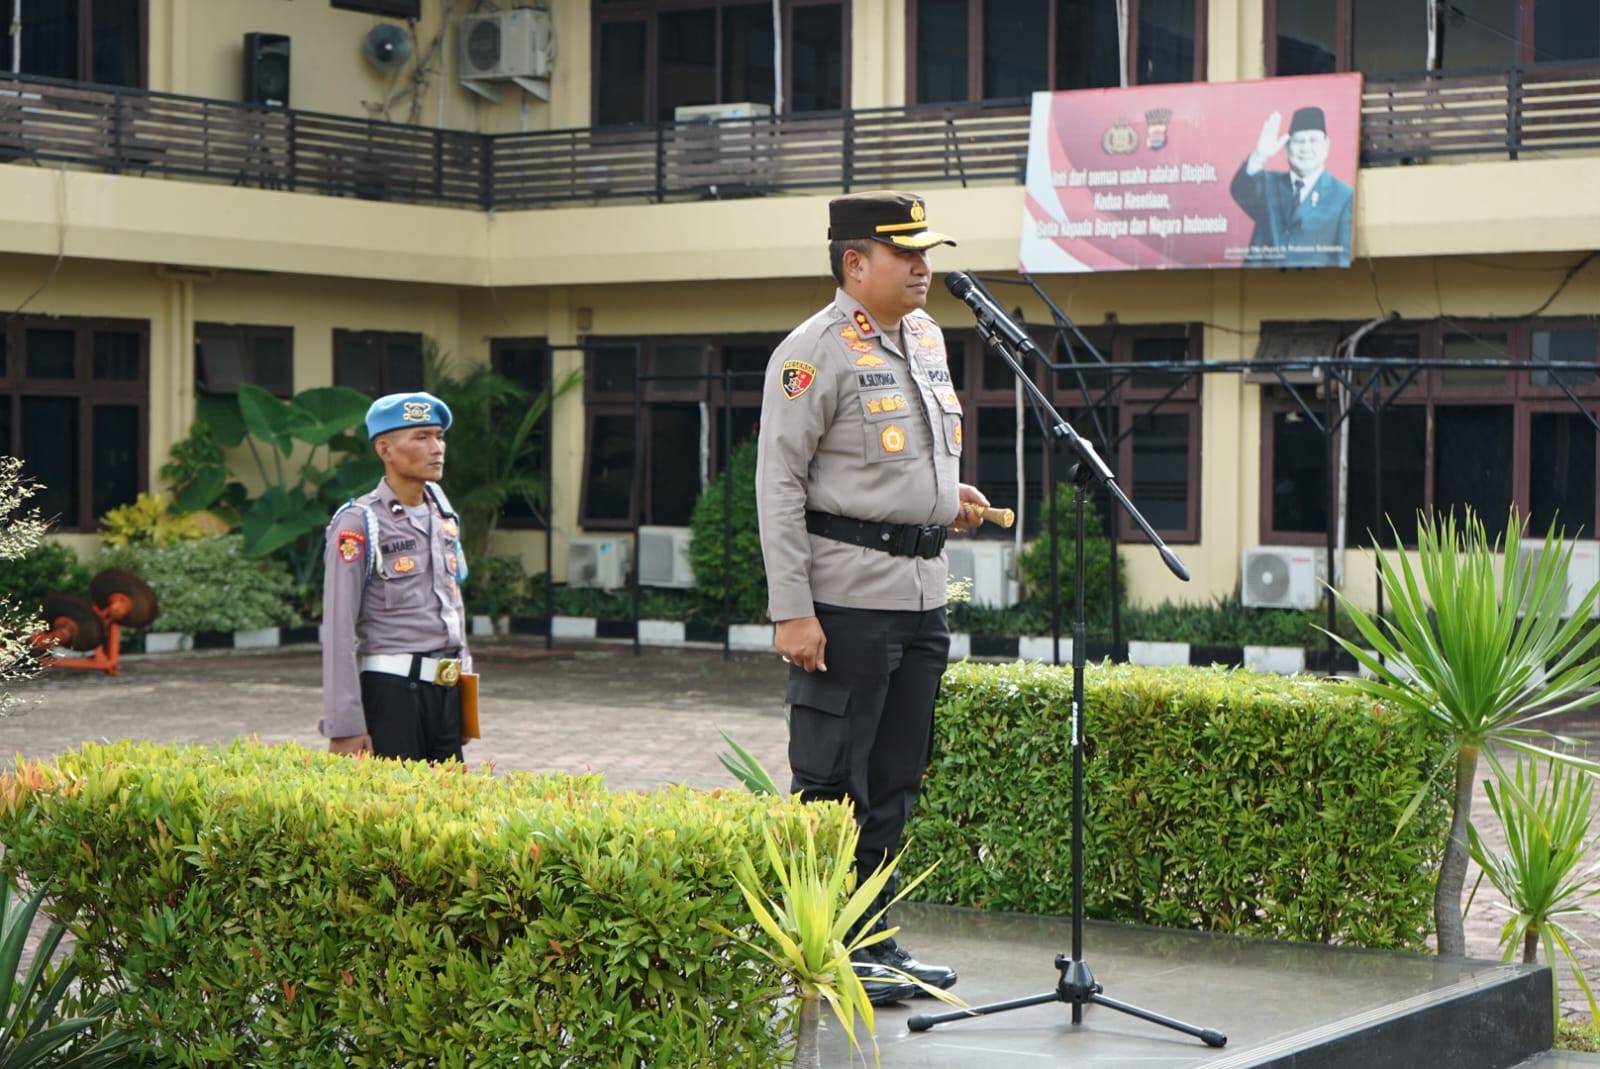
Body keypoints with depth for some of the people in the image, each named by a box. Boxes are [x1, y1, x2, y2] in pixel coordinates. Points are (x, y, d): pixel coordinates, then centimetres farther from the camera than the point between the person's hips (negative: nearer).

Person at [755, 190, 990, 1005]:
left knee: (894, 781, 13)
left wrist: (951, 495, 8)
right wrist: (791, 610, -17)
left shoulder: (927, 338, 15)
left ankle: (873, 941, 22)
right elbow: (778, 484, -12)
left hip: (923, 592, 8)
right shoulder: (813, 353, -10)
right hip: (847, 594, -8)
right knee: (831, 783, -3)